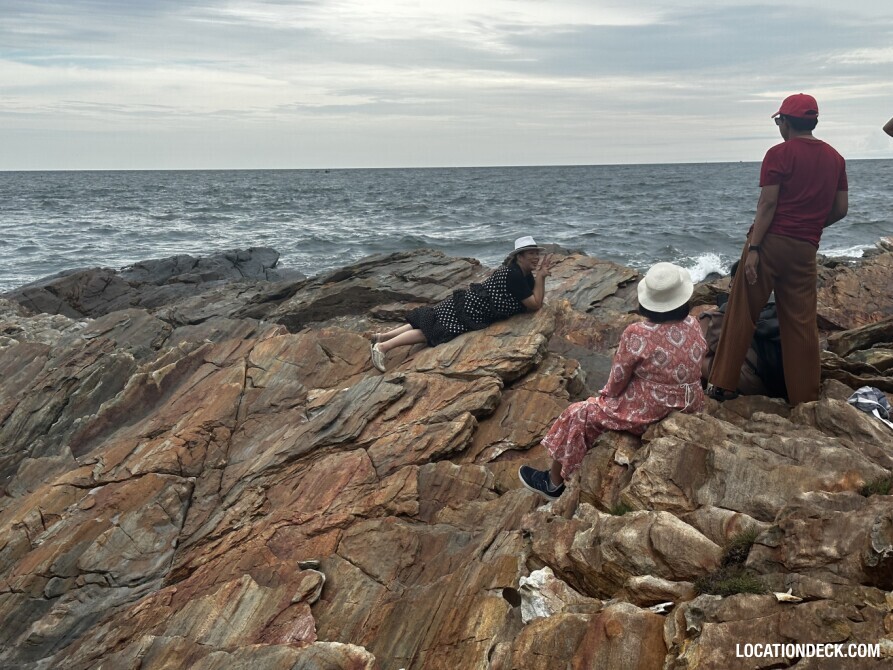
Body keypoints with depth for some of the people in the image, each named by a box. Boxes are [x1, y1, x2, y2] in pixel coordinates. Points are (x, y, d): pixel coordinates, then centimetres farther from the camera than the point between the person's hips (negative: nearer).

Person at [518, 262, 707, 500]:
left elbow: (618, 381, -13)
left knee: (579, 416, 13)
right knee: (603, 404, 28)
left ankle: (553, 483, 28)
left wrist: (607, 393, 9)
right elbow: (691, 366, 8)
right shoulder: (694, 325, -6)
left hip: (650, 413, -7)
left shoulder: (637, 334, -25)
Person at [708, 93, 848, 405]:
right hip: (805, 250, 5)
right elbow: (841, 209, 11)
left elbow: (768, 204, -12)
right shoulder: (835, 158, 10)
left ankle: (723, 384, 7)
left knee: (741, 315, 3)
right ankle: (805, 397, 11)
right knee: (801, 323, 8)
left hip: (771, 241, -4)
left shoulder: (779, 154, -5)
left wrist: (753, 248, -13)